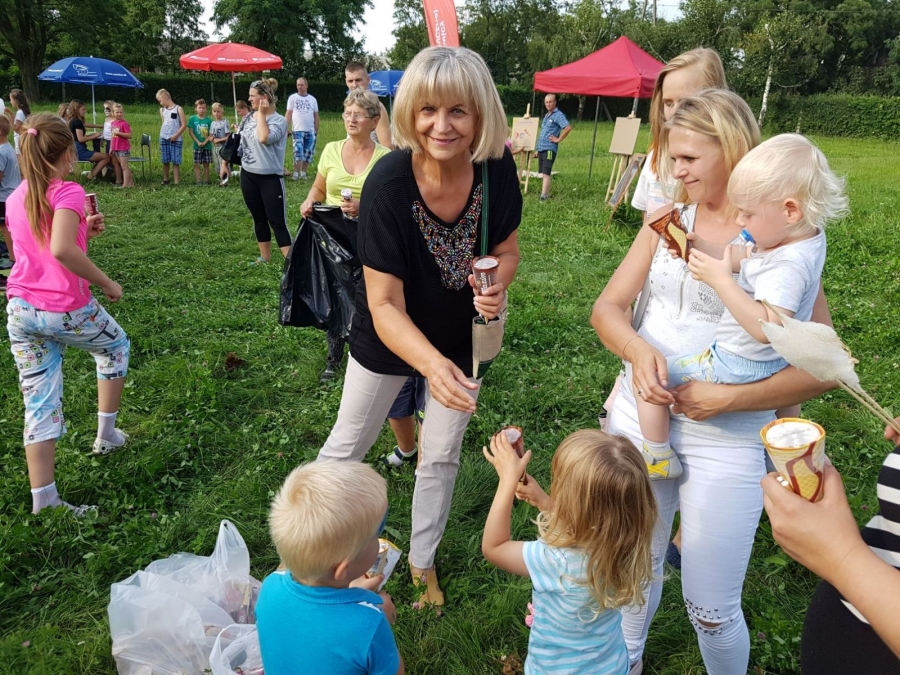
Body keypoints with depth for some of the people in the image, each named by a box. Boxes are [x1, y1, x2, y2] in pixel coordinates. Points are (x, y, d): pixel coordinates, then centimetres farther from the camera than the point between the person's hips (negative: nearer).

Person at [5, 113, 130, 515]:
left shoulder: (16, 199, 10)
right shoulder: (68, 192, -13)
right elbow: (61, 250, -30)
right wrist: (107, 283, -19)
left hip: (20, 311, 6)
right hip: (66, 310, -6)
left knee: (39, 406, 8)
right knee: (116, 347, 26)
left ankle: (43, 503, 9)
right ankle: (106, 435, 34)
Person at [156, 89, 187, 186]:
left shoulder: (178, 109, -3)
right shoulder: (162, 110, 13)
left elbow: (184, 124, -7)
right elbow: (163, 124, 20)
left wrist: (176, 135, -13)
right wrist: (161, 136, 9)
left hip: (175, 139, -5)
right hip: (164, 138, 5)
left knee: (176, 162, -4)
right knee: (165, 161, 9)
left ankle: (176, 182, -3)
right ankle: (165, 180, 20)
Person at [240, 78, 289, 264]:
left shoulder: (278, 120, -12)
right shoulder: (248, 117, 7)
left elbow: (264, 138, -29)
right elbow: (240, 141, 18)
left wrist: (262, 114, -17)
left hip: (271, 178, -6)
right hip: (248, 176, 6)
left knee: (277, 221, -8)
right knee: (259, 219, 14)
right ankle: (265, 257, 25)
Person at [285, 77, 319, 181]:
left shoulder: (312, 99, 11)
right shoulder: (292, 97, 5)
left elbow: (316, 116, 13)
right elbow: (288, 114, 2)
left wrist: (317, 130, 7)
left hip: (310, 131, 3)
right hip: (298, 130, -3)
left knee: (308, 153, 4)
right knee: (298, 152, -11)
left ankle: (303, 172, 15)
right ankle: (296, 173, -8)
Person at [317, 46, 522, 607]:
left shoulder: (497, 168, -22)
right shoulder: (389, 182, -32)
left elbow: (507, 249, -5)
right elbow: (385, 304, -32)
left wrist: (497, 284, -29)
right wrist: (431, 364, -50)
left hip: (462, 339, 3)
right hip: (390, 338, -2)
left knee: (442, 457, 18)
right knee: (348, 445, 17)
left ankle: (422, 562, 42)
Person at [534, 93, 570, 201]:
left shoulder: (558, 115, -7)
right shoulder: (546, 115, 20)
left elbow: (568, 127, -19)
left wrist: (558, 139, -16)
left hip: (549, 148, -9)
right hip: (541, 148, 9)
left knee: (546, 172, -15)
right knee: (542, 172, 11)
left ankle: (544, 195, -20)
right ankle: (546, 192, 19)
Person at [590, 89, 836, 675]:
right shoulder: (668, 219, 3)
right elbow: (608, 306, 0)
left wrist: (727, 398, -21)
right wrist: (637, 348, -21)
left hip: (726, 440, -4)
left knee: (712, 609, 9)